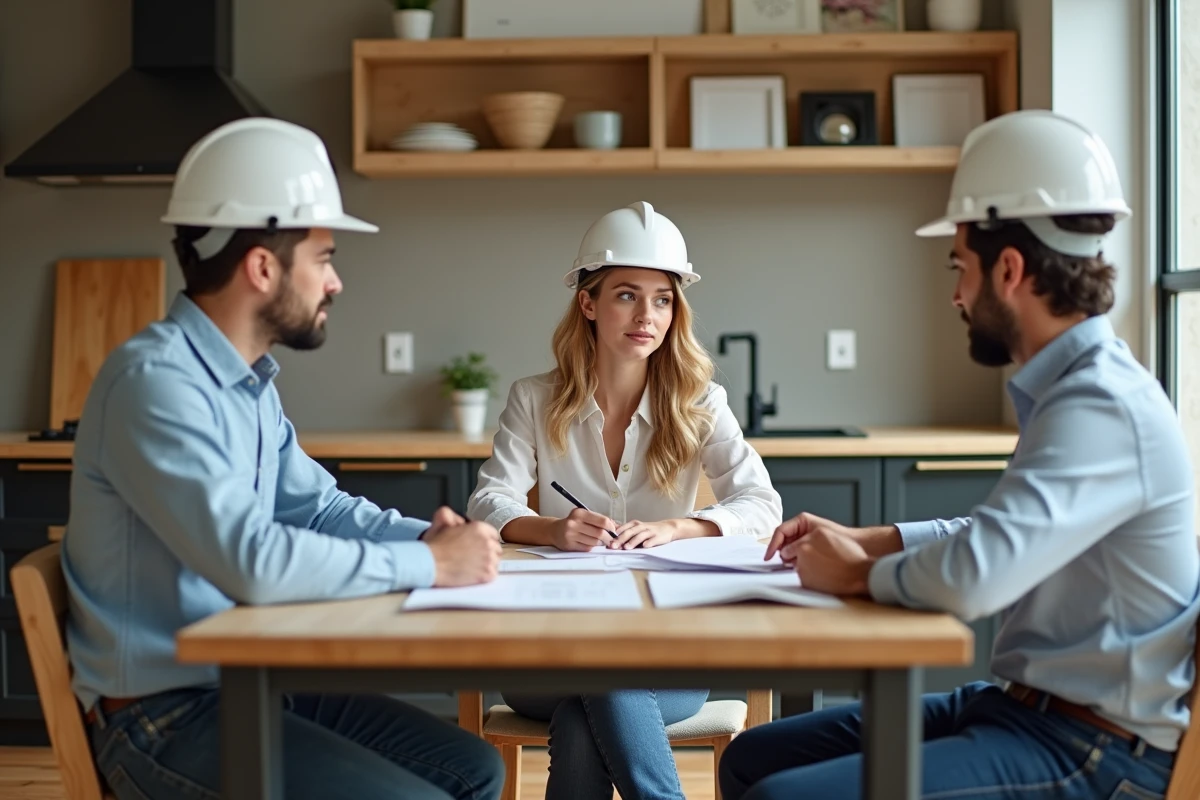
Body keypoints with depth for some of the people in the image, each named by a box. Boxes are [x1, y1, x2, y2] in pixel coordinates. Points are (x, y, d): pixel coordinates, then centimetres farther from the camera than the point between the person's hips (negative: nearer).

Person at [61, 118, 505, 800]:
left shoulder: (248, 381, 10)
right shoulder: (155, 382, -21)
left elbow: (319, 505, 18)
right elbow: (253, 561, -31)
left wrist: (424, 535, -2)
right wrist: (428, 564, -21)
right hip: (167, 713, -9)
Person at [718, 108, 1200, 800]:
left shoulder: (1104, 406, -22)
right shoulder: (1076, 387, 10)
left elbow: (972, 577, -34)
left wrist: (857, 574, -13)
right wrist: (867, 539, 14)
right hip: (1029, 705, 10)